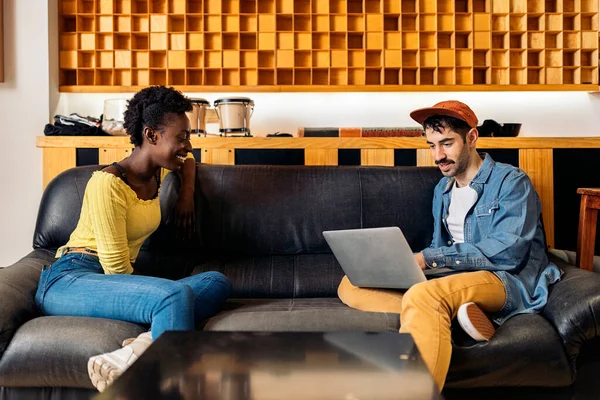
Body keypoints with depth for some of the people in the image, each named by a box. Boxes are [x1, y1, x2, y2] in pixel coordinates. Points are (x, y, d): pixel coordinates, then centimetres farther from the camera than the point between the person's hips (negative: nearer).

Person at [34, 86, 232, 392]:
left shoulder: (157, 172, 10)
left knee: (217, 283, -17)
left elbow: (186, 160, 36)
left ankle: (132, 354, -34)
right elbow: (116, 266, -16)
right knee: (176, 295, -37)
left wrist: (187, 194, 17)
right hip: (69, 280, -8)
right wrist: (161, 295, -5)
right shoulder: (108, 183, -15)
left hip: (115, 282, 8)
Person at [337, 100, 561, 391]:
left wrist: (428, 258, -22)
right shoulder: (442, 190, 19)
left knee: (423, 296, -39)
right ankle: (458, 312, -25)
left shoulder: (511, 182, -2)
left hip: (507, 280, -7)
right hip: (454, 279, 8)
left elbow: (508, 252, -16)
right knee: (351, 284, -10)